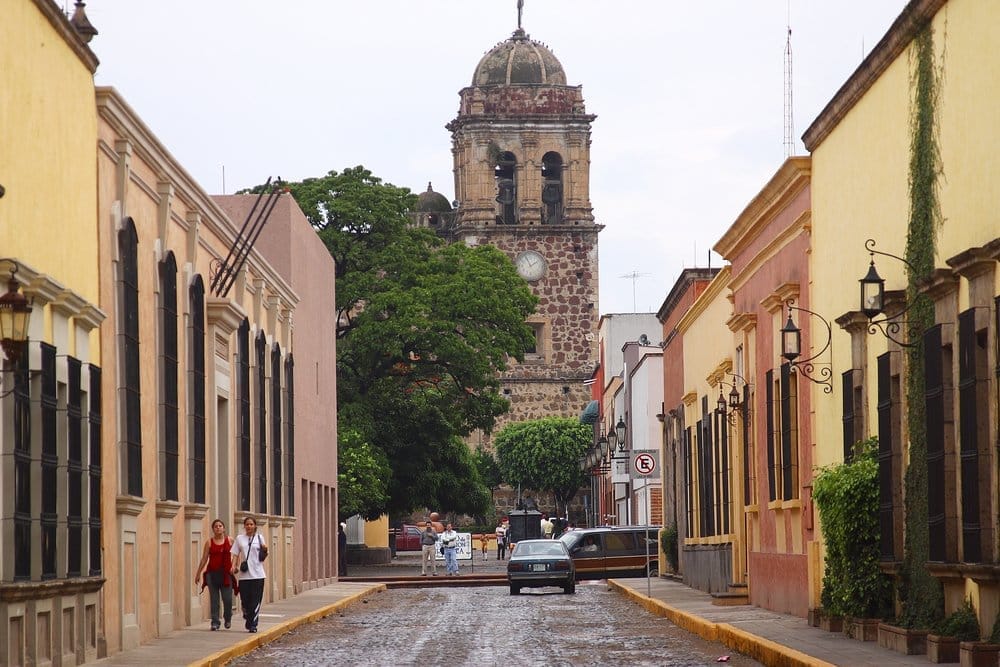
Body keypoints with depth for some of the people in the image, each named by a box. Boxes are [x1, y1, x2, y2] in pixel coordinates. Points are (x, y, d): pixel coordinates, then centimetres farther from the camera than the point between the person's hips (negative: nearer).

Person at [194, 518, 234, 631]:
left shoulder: (229, 540, 6)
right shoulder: (209, 542, 5)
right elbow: (204, 559, 7)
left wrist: (233, 566, -7)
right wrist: (198, 573, 6)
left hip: (226, 574, 0)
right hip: (212, 573, 0)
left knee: (227, 598, -2)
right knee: (214, 599, -2)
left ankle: (228, 618, 24)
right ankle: (215, 622, 3)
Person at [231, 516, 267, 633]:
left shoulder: (259, 538, 8)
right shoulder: (239, 539, 9)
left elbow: (262, 557, 13)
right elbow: (236, 554, 10)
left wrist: (265, 550, -8)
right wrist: (234, 566, -6)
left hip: (257, 574, -1)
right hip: (244, 575, 1)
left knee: (255, 601, -6)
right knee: (245, 601, 3)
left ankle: (253, 625, -3)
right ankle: (248, 623, 23)